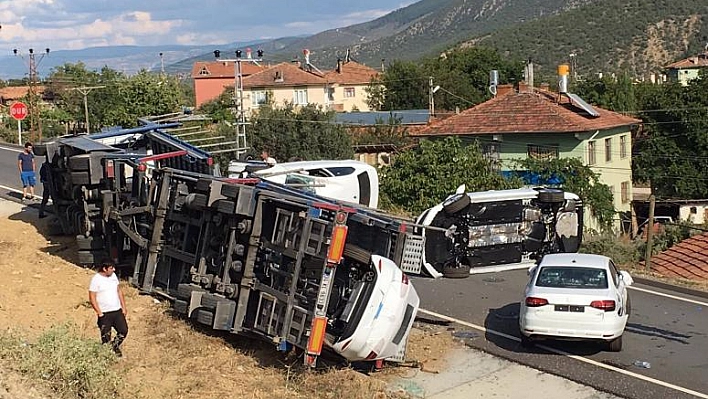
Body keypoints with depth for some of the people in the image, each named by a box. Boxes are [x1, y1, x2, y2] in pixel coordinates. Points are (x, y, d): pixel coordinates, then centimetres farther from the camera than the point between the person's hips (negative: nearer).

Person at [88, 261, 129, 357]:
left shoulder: (113, 275, 4)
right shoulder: (96, 279, -14)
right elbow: (92, 298, -13)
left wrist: (124, 307, 9)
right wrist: (99, 313, -15)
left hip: (117, 310, 5)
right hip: (105, 313, -5)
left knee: (123, 331, 7)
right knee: (106, 336, 5)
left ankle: (115, 345, 32)